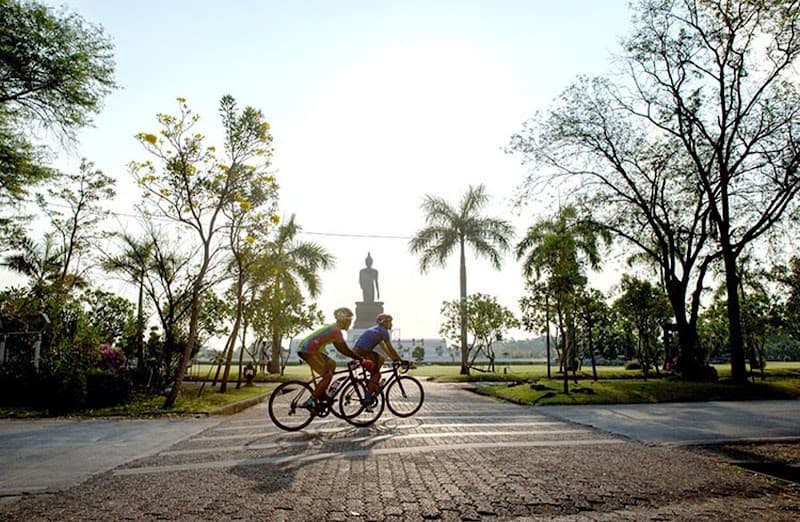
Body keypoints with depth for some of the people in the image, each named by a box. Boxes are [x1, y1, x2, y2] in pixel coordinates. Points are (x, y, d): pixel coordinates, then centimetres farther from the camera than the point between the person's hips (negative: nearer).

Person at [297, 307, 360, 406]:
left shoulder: (332, 328, 17)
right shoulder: (336, 330, -13)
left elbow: (341, 349, 21)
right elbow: (344, 350, -14)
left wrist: (355, 358, 17)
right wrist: (360, 359, -7)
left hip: (305, 349, 10)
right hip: (308, 351, -10)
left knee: (332, 364, 18)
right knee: (328, 375, -8)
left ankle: (322, 394, 19)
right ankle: (311, 401, -3)